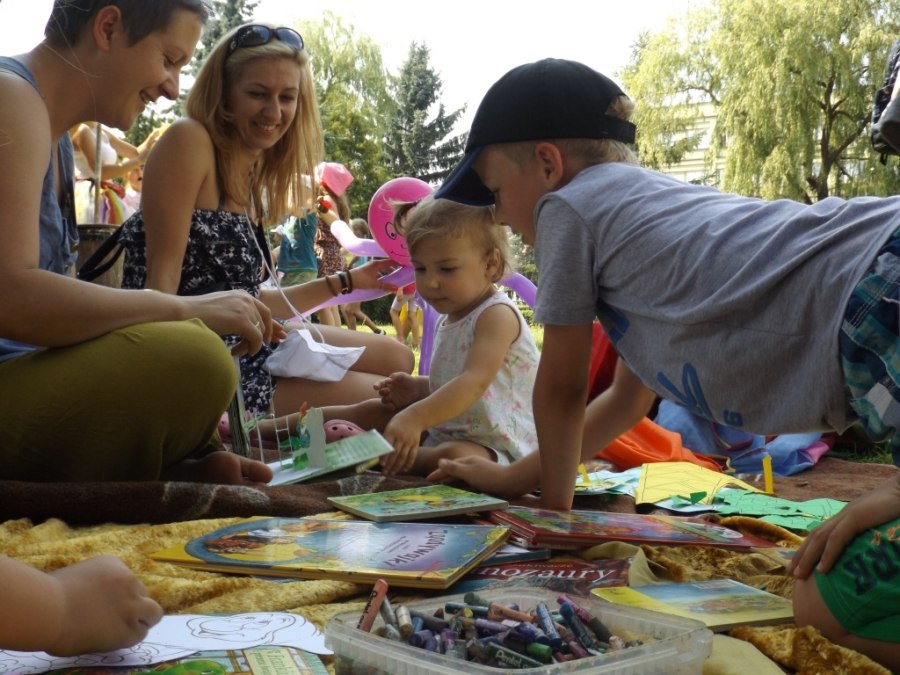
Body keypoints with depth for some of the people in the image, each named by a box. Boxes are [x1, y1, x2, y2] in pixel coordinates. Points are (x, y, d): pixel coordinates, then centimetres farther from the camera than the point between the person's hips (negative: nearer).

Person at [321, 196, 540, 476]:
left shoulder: (497, 315, -18)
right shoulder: (449, 319, 12)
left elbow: (475, 382, -32)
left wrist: (415, 417, -43)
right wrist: (417, 388, 3)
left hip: (494, 448, -10)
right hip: (443, 431, 10)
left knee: (456, 457, -39)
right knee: (377, 410, 15)